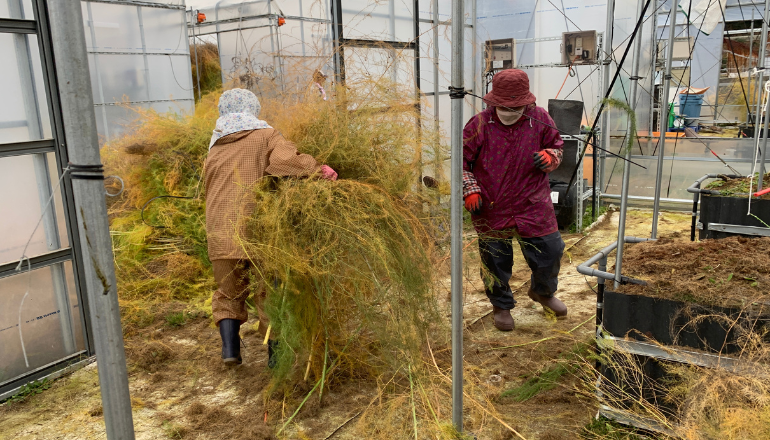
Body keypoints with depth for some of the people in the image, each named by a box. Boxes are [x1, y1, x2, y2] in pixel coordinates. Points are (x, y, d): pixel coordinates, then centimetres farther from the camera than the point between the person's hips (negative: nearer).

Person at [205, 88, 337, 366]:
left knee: (229, 293, 20)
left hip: (221, 235, 4)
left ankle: (229, 347, 7)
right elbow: (284, 158, -17)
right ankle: (276, 352, 17)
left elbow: (211, 193, 13)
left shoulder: (214, 150, 19)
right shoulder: (264, 136, 3)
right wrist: (318, 169, -11)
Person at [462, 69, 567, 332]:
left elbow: (557, 146, 13)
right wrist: (470, 191, -12)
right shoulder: (479, 125, -9)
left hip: (533, 207, 2)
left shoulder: (540, 119, -3)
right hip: (491, 211, -1)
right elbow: (461, 160, -1)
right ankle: (502, 306, 37)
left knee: (550, 252, 9)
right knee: (495, 261, 10)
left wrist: (549, 157, -11)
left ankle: (542, 292, 43)